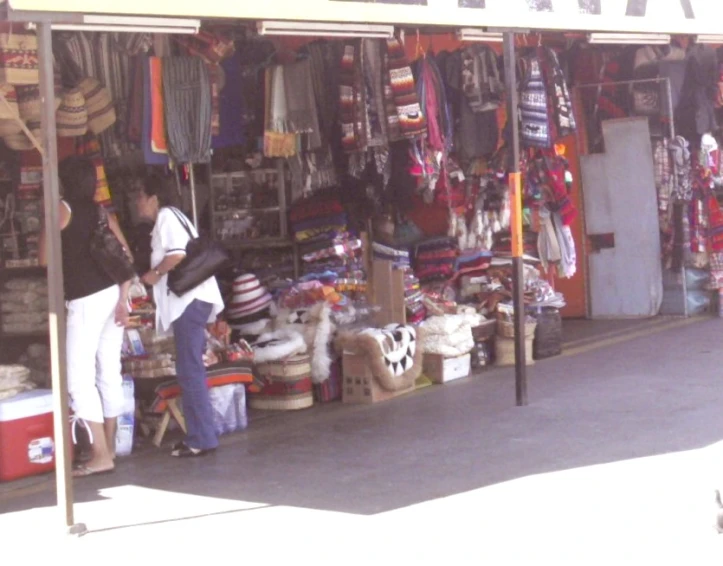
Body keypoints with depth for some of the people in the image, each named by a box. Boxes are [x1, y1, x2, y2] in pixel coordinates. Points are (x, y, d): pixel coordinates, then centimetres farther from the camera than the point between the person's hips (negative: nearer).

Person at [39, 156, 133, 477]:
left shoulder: (63, 209, -4)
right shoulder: (102, 212, 12)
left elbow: (45, 259, 0)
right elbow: (126, 255, 5)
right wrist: (123, 299, 3)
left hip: (85, 300, -7)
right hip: (112, 294, 7)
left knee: (80, 378, -4)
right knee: (110, 373, 12)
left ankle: (101, 455, -9)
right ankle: (109, 447, 21)